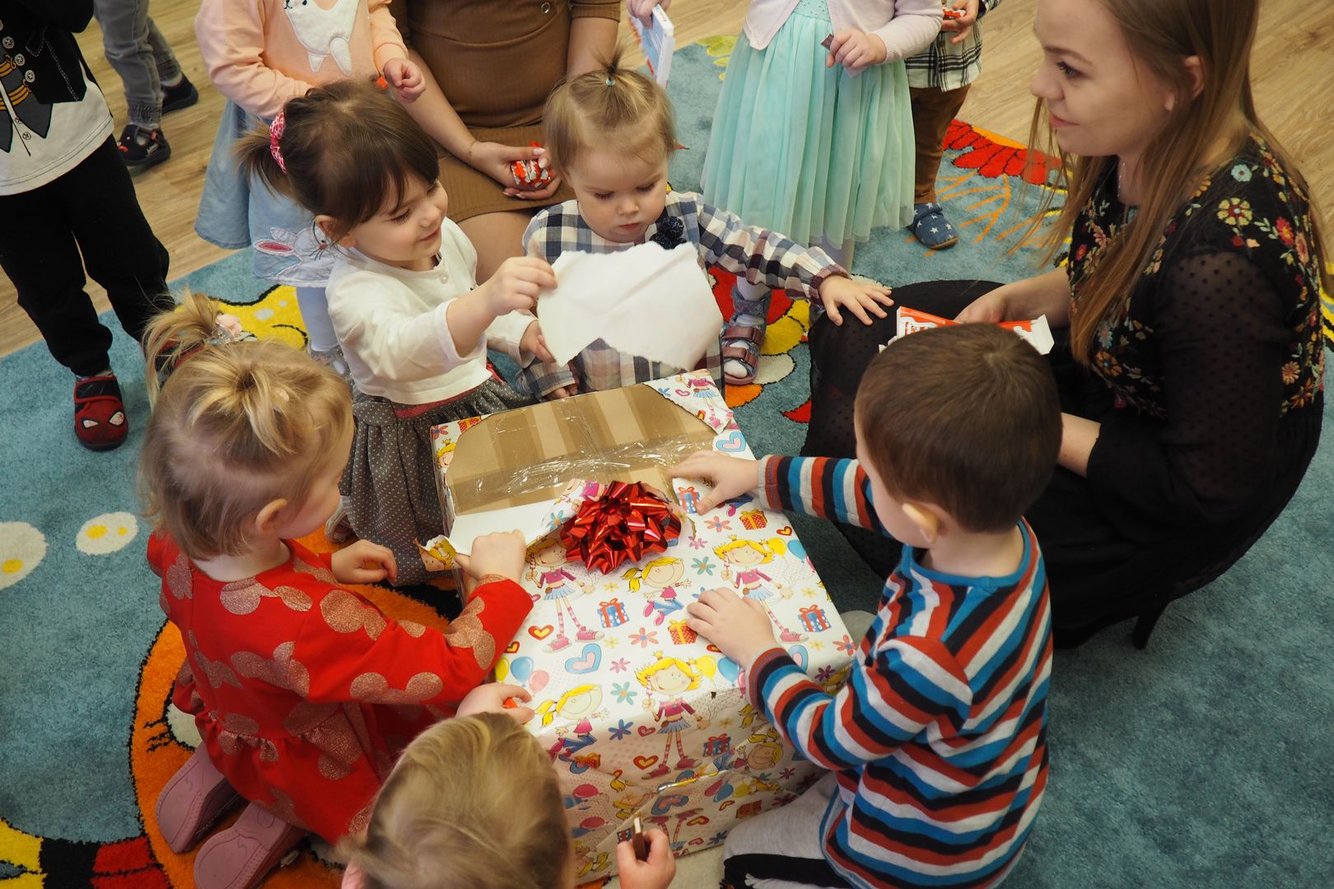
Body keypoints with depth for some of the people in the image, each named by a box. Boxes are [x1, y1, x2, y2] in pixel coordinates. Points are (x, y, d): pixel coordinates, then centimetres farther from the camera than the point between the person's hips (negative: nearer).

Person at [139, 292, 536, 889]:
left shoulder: (182, 543, -23)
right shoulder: (305, 626, -45)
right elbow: (453, 670, -37)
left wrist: (325, 567, -4)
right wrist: (498, 582, -19)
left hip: (229, 720, 7)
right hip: (320, 773, -7)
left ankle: (222, 768, 17)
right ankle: (284, 819, 5)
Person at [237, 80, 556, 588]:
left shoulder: (447, 235, -5)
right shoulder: (355, 292, -30)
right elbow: (399, 350, -53)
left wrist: (520, 332, -1)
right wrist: (486, 301, -69)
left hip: (479, 396, 7)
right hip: (414, 441, -7)